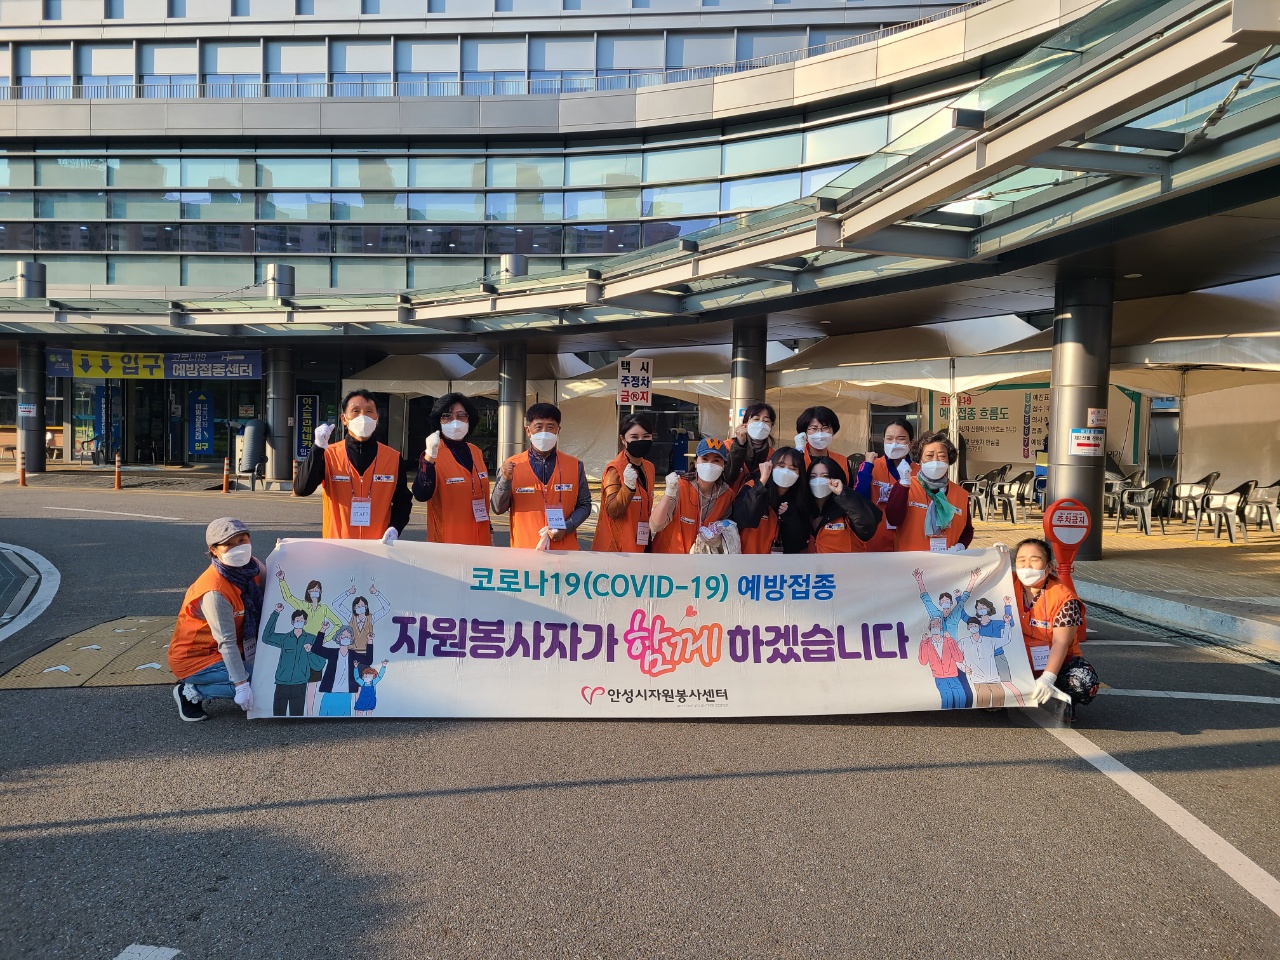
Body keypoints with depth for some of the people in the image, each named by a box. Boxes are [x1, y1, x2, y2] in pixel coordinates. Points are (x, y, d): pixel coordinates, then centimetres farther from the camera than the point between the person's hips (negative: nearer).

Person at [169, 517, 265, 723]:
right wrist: (241, 684, -28)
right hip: (194, 658, -8)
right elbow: (226, 642, -28)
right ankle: (191, 691, -5)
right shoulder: (214, 591, -28)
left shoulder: (252, 567, -7)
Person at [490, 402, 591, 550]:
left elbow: (584, 505, 7)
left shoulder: (574, 466, 4)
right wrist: (505, 480, -15)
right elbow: (498, 508, 0)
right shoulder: (512, 465, 1)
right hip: (524, 548, -1)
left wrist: (567, 527, -9)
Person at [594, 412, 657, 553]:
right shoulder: (615, 469, -14)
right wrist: (628, 486, -31)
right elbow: (613, 511, -20)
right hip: (618, 545, -8)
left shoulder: (650, 468, 10)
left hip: (640, 543, 8)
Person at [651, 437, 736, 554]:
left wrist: (715, 537, -13)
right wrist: (669, 492, -39)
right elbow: (655, 526, -27)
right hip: (671, 550, -3)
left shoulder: (727, 495, -8)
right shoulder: (680, 487, -19)